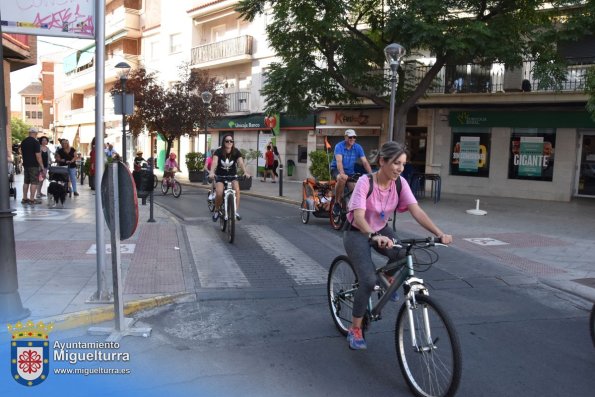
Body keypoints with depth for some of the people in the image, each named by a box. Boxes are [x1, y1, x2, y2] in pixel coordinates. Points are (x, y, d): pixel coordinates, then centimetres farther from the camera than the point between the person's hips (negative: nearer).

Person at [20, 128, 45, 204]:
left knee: (26, 182, 14)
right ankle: (32, 199, -4)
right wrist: (42, 166, -14)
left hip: (25, 164, 8)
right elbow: (38, 155, -18)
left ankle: (24, 199, 19)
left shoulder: (23, 142, 11)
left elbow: (21, 153, 21)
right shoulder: (35, 142, -14)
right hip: (34, 165, -8)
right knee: (34, 182, -4)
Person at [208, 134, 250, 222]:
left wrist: (245, 172, -46)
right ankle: (216, 210, 3)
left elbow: (241, 162, -26)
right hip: (220, 175, -1)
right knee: (219, 193, -24)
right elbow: (214, 162, -32)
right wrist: (211, 172, -51)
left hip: (232, 175, 1)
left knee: (237, 190, -27)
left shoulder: (236, 152, -12)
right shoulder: (218, 151, -16)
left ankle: (236, 211, -13)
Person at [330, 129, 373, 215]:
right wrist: (342, 174, -45)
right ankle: (337, 203, -21)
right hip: (336, 169, -4)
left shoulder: (358, 147, -4)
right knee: (342, 179, -37)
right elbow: (339, 161, -28)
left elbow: (365, 162, -11)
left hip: (350, 171, 4)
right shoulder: (339, 146, -14)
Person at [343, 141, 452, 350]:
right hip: (358, 233, -5)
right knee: (369, 281, -19)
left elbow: (416, 210, -23)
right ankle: (355, 329, 2)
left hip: (382, 230, 5)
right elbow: (359, 217, -38)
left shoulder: (400, 183, -13)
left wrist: (440, 233, -36)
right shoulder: (365, 182, -26)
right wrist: (374, 236, -57)